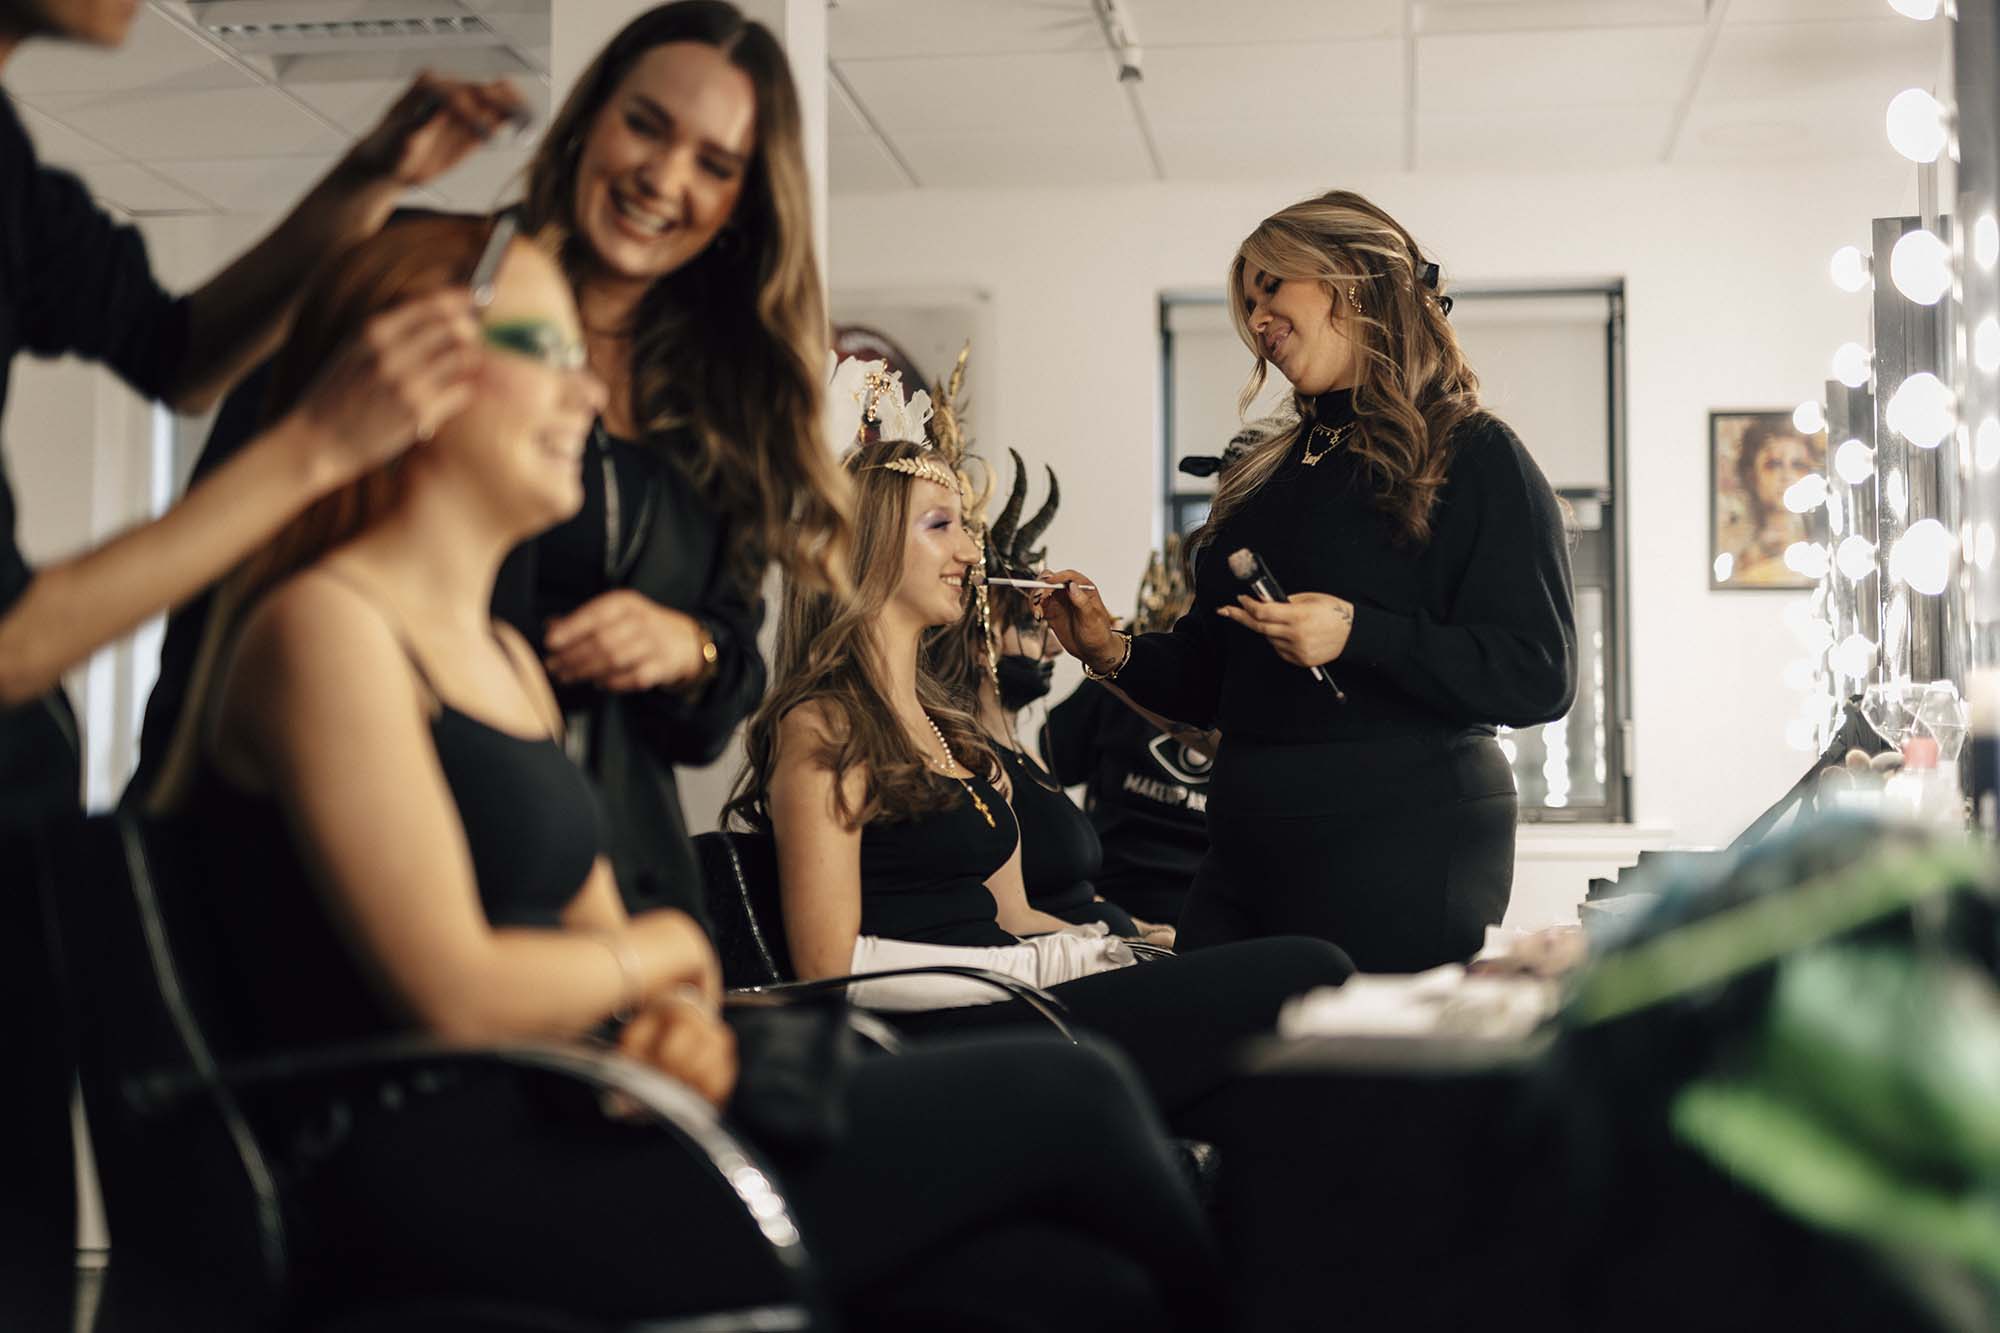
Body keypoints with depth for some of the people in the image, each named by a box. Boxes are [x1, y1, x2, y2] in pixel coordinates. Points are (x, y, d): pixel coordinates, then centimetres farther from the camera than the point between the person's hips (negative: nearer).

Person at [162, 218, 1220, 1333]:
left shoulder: (505, 654, 20)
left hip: (557, 1137, 8)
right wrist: (661, 953, 0)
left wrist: (679, 1023, -7)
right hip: (445, 1179, -8)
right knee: (1062, 1097, -8)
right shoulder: (323, 625, -8)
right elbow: (456, 996, -17)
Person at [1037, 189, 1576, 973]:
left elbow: (1541, 679, -13)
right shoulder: (1266, 477, 18)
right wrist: (1116, 654, 3)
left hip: (1407, 853, -6)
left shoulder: (1473, 457, -3)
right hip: (1251, 851, 6)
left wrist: (1358, 635, -21)